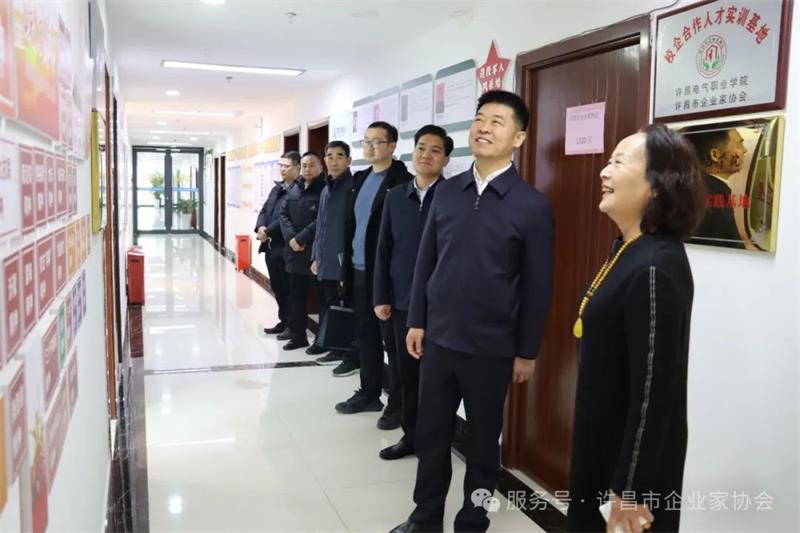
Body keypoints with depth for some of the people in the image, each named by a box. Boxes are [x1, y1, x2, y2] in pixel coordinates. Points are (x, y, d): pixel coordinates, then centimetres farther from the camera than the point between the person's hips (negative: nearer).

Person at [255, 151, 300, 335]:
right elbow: (264, 210, 13)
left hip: (285, 247, -8)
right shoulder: (277, 187, 16)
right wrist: (260, 227, -6)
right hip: (270, 246, 9)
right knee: (277, 287, 16)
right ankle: (284, 320, 28)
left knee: (288, 288, 2)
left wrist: (268, 232, -16)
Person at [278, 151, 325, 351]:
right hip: (295, 253, 7)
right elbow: (284, 215, 9)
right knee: (295, 297, 13)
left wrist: (301, 239, -17)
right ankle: (297, 336, 25)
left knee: (323, 297, 1)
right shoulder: (293, 190, 16)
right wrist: (291, 238, -8)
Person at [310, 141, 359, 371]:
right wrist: (316, 257, 18)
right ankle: (337, 349, 28)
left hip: (344, 262, -8)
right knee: (331, 308, 15)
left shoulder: (354, 187, -10)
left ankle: (353, 358, 9)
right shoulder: (326, 190, 15)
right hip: (326, 262, 8)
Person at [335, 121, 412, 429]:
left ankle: (398, 404, 14)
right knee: (366, 336, 16)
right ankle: (369, 393, 29)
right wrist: (347, 263, 13)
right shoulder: (360, 179, 14)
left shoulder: (402, 181, -11)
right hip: (359, 271, 7)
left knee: (392, 340, 3)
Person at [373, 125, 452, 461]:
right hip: (402, 301, 4)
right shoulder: (395, 196, 9)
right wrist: (381, 297, 5)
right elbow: (384, 250, 9)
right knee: (408, 373, 13)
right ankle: (410, 435, 27)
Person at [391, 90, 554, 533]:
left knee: (482, 439, 13)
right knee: (430, 434, 14)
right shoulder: (447, 191, 3)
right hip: (438, 338, 4)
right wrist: (416, 321, 7)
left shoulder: (532, 205, -8)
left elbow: (537, 285, -5)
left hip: (490, 348, -3)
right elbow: (425, 260, 8)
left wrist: (527, 351, -4)